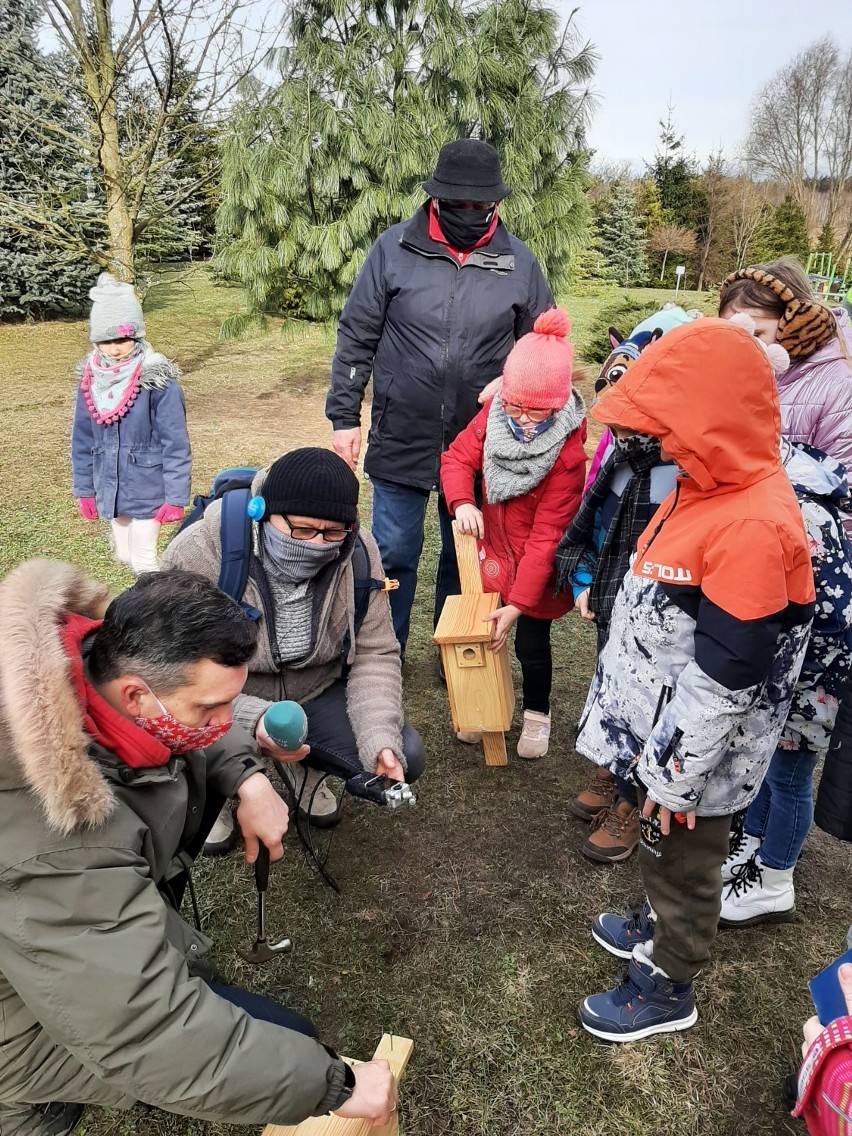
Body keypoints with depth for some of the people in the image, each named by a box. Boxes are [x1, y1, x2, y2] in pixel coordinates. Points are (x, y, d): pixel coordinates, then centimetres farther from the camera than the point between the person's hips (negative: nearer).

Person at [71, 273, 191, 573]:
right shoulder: (90, 378, -1)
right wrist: (84, 489, 9)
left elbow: (175, 443, -15)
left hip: (146, 488, -6)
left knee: (143, 561, 1)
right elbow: (82, 439, 7)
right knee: (124, 556, 18)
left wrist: (175, 497, -15)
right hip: (110, 489, 6)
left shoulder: (158, 379, -17)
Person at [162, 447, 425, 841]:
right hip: (228, 703, -2)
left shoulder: (357, 552, -17)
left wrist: (381, 741, -27)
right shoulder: (197, 555, -28)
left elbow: (375, 654, -12)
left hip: (318, 690, 3)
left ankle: (303, 766, 21)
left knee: (404, 760, -12)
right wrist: (251, 720, -41)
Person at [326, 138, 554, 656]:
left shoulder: (518, 260, 0)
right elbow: (356, 337, 0)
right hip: (402, 439, -1)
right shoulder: (395, 248, -4)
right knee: (394, 554, 7)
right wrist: (344, 415, -2)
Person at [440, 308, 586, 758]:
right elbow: (458, 457, -5)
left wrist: (519, 603, -25)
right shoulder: (494, 413, -13)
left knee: (530, 641, 8)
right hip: (492, 551, 4)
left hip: (536, 566, -4)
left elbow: (547, 535, -25)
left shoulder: (567, 452, -26)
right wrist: (462, 502, -29)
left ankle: (537, 713, 35)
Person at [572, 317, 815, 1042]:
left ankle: (667, 991, 39)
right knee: (662, 855, 29)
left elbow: (724, 676, -28)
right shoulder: (713, 485, 0)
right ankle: (658, 930, 54)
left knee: (682, 866, 15)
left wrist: (676, 773, -18)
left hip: (697, 752, -8)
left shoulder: (753, 527, -31)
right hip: (665, 729, 8)